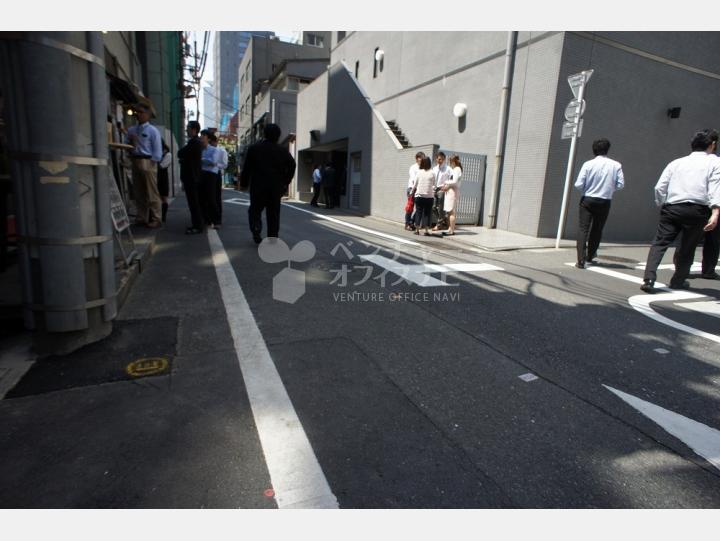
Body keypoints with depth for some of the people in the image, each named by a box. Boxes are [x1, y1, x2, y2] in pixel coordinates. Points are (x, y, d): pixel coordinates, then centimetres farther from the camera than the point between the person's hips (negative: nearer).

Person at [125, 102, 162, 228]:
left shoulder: (152, 130, -4)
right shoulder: (131, 129, 12)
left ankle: (155, 219, 4)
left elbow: (157, 151, -7)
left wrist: (151, 163, -12)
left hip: (147, 162, -7)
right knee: (138, 192, 12)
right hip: (135, 162, 7)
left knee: (152, 193, -3)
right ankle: (141, 217, 22)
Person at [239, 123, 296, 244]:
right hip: (276, 187, 1)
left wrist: (244, 183, 7)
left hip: (258, 186, -1)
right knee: (274, 213, 7)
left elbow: (247, 168, -1)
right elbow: (292, 165, 3)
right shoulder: (283, 150, 3)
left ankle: (256, 230, -11)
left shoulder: (254, 148, 0)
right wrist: (285, 182, 10)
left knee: (255, 210, 12)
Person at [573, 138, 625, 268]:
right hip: (605, 202, 2)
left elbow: (578, 184, -12)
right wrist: (609, 186, 16)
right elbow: (620, 185, -3)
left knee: (583, 229, -2)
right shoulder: (616, 165, -2)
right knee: (597, 230, 17)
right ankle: (590, 257, 30)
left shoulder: (588, 164, -8)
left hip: (588, 200, -2)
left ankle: (581, 260, -12)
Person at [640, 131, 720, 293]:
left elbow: (660, 187, 8)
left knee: (659, 243, -1)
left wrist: (663, 207, 19)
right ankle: (678, 281, 23)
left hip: (672, 208, 1)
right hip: (697, 210, -1)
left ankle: (649, 279, -18)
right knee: (687, 248, 14)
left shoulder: (676, 162, 18)